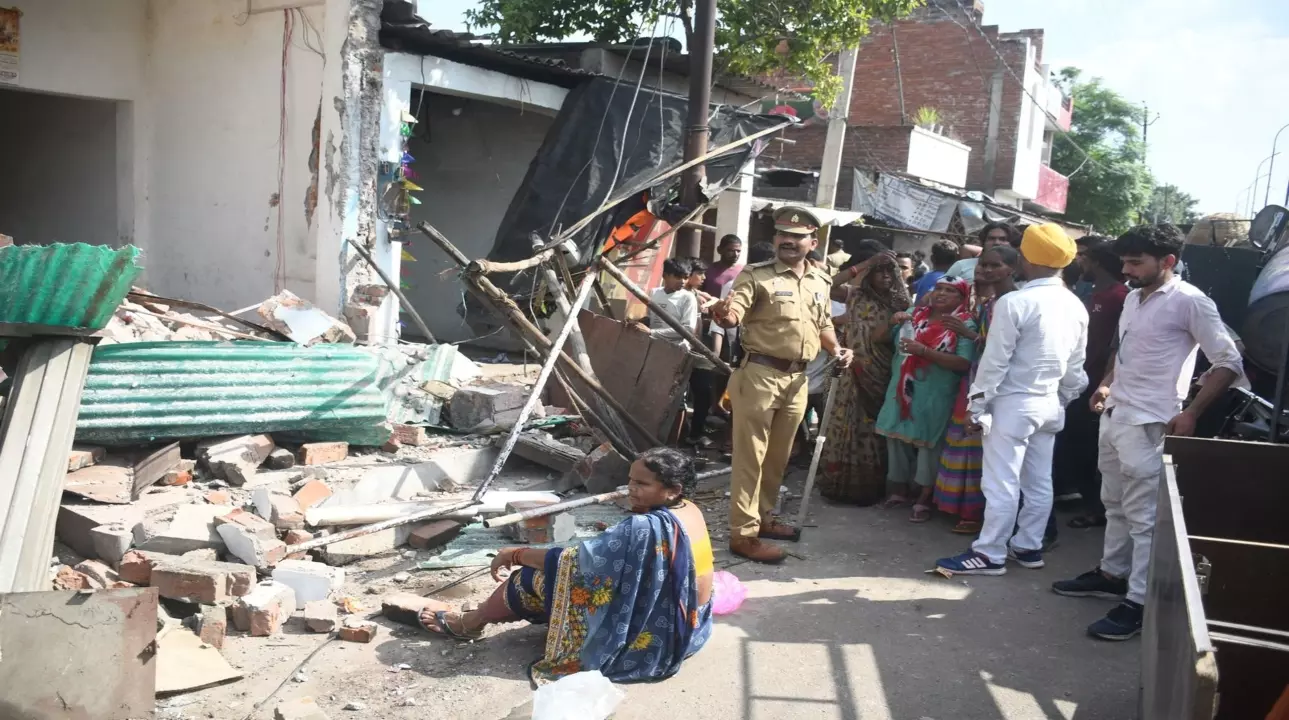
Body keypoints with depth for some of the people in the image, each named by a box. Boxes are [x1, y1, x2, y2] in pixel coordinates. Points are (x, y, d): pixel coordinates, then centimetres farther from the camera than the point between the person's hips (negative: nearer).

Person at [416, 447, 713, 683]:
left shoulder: (647, 528, -30)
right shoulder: (690, 512, -2)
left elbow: (574, 560, -24)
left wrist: (516, 554, -12)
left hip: (649, 637, -9)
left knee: (537, 576, -2)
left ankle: (468, 624, 21)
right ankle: (479, 615, 31)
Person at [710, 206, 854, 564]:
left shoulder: (820, 282, 12)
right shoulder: (756, 275, -7)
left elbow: (823, 324, 25)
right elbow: (734, 313, -21)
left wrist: (837, 350, 8)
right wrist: (724, 313, -43)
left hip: (797, 379, 6)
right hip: (759, 375, -6)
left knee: (778, 456, 17)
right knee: (750, 457, -3)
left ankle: (762, 518, 32)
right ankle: (743, 534, 3)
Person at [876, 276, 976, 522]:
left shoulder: (965, 324, -7)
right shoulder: (915, 314, 8)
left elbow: (964, 364, -20)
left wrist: (923, 350, -23)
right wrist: (892, 323, -2)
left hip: (934, 396, -5)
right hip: (902, 390, 5)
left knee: (928, 444, 0)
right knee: (897, 439, 13)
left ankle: (924, 499, 13)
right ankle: (899, 490, 29)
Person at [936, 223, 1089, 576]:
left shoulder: (1014, 302, -18)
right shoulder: (1077, 307, 4)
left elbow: (995, 361, -16)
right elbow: (1076, 365, 11)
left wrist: (977, 405, -9)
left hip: (1013, 402, -7)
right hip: (1050, 403, 8)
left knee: (1001, 482, -2)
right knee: (1039, 481, 14)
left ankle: (990, 554, 4)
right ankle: (1028, 546, 24)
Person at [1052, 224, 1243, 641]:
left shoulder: (1189, 302, -13)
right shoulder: (1133, 298, 12)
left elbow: (1229, 363, -12)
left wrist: (1192, 412, -18)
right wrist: (1107, 384, 10)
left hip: (1147, 424, -9)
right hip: (1114, 416, 9)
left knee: (1144, 516, -5)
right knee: (1115, 503, 19)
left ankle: (1138, 603, 0)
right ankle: (1112, 574, 33)